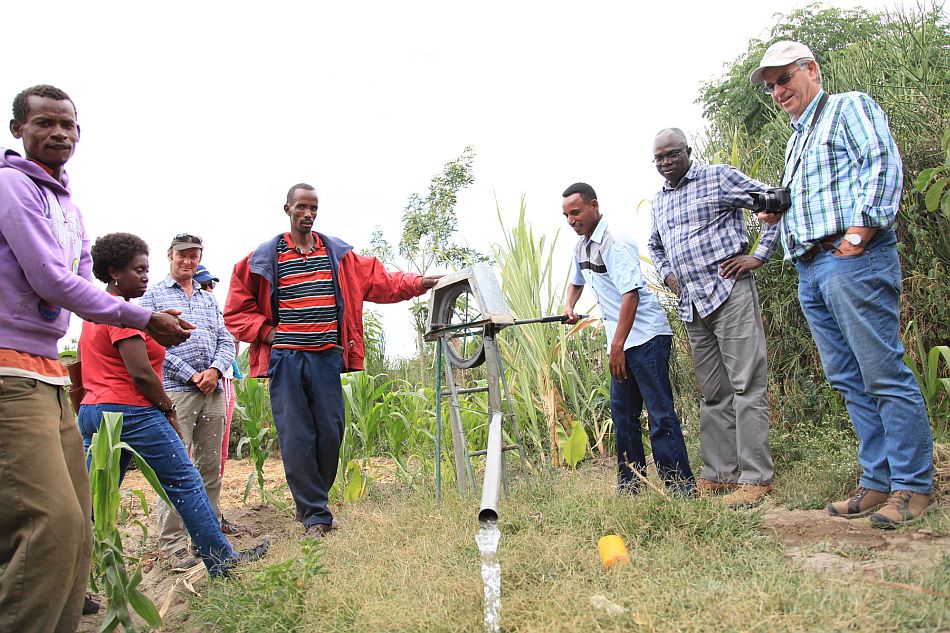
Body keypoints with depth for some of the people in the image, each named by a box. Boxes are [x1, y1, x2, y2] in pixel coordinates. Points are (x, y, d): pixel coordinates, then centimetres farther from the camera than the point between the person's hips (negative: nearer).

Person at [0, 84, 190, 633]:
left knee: (77, 522, 10)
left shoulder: (70, 206, 21)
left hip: (50, 375, 9)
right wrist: (143, 319, -7)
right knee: (53, 520, -18)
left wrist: (151, 322, -1)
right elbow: (50, 280, -14)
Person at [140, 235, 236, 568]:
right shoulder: (153, 295, 7)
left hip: (213, 391, 5)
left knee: (211, 466, 9)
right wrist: (192, 375, -10)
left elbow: (226, 341, 15)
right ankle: (173, 544, -3)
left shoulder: (209, 298, 22)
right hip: (175, 391, -5)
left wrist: (215, 370, -5)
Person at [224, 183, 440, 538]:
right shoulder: (264, 258, 6)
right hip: (286, 359, -2)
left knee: (331, 432, 4)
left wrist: (420, 283, -2)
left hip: (327, 358, 2)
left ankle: (313, 502, 25)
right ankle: (315, 515, 8)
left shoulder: (338, 254, 11)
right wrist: (267, 332, -2)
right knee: (296, 437, -2)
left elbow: (380, 282, 8)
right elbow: (236, 311, 10)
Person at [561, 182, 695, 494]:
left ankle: (681, 488, -5)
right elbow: (577, 281, 34)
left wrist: (617, 346, -25)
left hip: (646, 336, -9)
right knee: (623, 413, 11)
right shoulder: (582, 246, 15)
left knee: (660, 413, -9)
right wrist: (569, 306, 13)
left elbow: (630, 294, -23)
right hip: (621, 341, 9)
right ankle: (630, 484, 20)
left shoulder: (614, 243, -14)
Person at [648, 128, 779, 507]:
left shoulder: (719, 177, 0)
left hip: (728, 292, -7)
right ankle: (718, 474, 15)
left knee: (746, 386, -8)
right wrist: (666, 274, 19)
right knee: (712, 392, 10)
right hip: (691, 304, 7)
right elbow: (654, 245, 37)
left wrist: (759, 255, -9)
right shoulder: (659, 201, 20)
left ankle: (756, 477, -4)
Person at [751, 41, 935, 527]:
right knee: (848, 380, 7)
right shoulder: (796, 141, 29)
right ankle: (878, 481, 13)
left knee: (883, 374, -8)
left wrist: (858, 234, -18)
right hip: (809, 270, 9)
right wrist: (776, 213, 10)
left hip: (852, 261, -9)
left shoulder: (850, 107, 5)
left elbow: (883, 166, -10)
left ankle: (914, 485, -1)